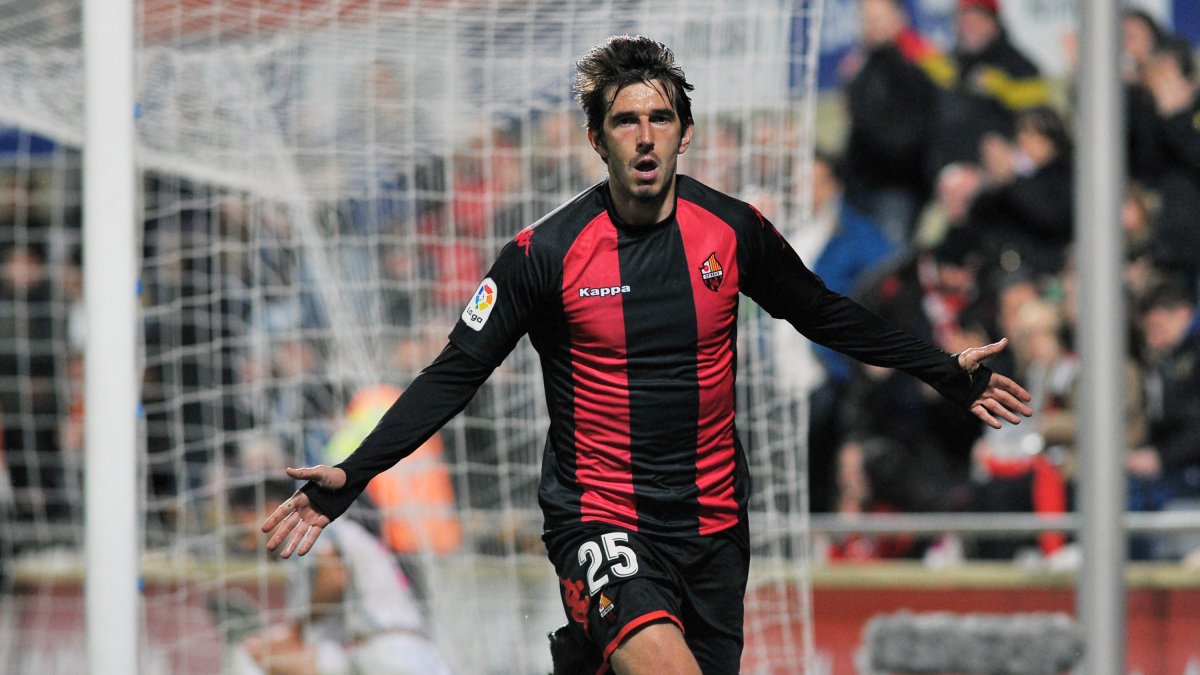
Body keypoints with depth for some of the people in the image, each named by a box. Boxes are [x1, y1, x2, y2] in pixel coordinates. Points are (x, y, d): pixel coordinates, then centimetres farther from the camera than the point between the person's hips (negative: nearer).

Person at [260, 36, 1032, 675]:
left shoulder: (735, 231, -1)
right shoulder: (546, 253, -9)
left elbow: (825, 315, 17)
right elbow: (456, 373, -4)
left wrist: (947, 370, 19)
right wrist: (351, 477, -12)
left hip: (713, 522, 5)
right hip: (599, 522, -5)